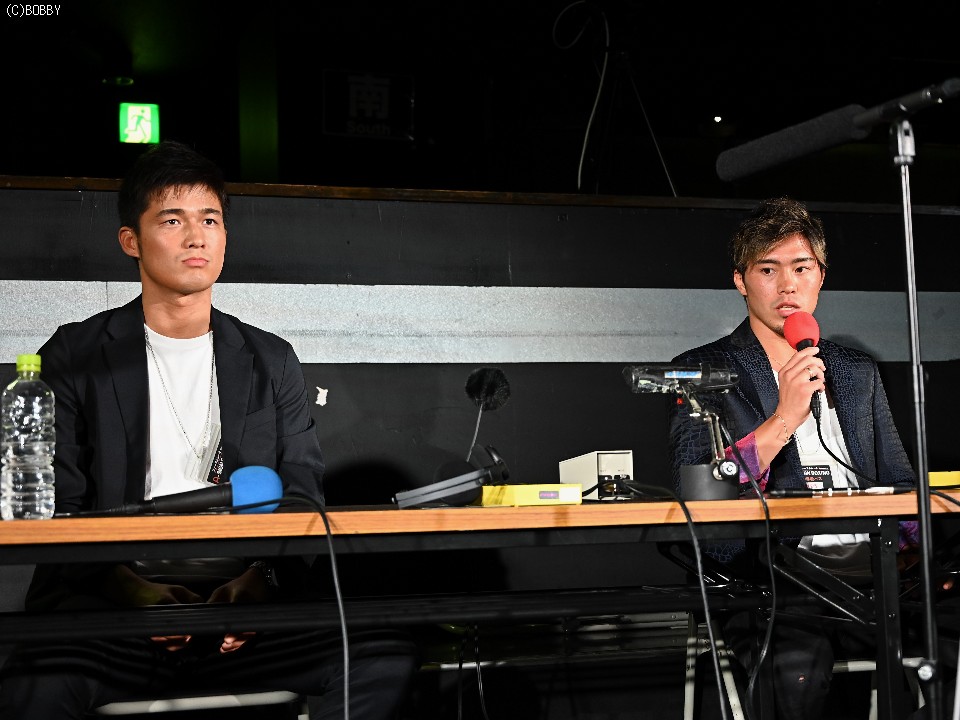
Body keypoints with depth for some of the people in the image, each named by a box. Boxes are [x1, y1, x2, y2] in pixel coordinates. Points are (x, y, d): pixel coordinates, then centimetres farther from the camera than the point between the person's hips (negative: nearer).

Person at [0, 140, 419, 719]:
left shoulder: (272, 362, 18)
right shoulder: (76, 357, 10)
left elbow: (303, 496, 11)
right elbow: (56, 510, 3)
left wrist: (263, 579, -11)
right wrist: (129, 589, -16)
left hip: (247, 599, 3)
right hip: (110, 604, -2)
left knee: (386, 658, -25)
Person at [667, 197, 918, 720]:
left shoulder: (859, 372, 25)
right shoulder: (704, 372, 9)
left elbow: (899, 485, 24)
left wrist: (922, 547, 1)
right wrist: (784, 418, -13)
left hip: (870, 560, 4)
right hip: (768, 570, -4)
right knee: (799, 657, -37)